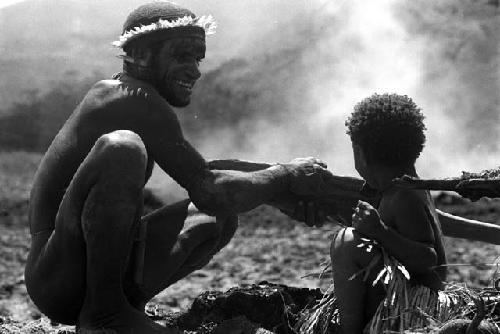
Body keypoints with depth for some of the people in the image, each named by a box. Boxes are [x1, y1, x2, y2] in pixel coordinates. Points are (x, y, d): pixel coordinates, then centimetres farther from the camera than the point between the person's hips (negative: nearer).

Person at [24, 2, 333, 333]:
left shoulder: (110, 94, 15)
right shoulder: (139, 102, -14)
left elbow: (205, 170, 20)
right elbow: (209, 193, -21)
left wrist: (284, 171, 7)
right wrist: (288, 177, -7)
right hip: (56, 278, -10)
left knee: (220, 221, 13)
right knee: (121, 148, -31)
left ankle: (120, 303, 5)